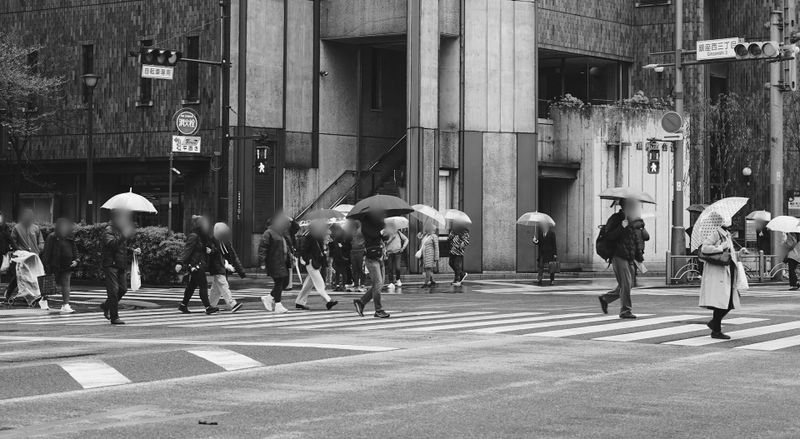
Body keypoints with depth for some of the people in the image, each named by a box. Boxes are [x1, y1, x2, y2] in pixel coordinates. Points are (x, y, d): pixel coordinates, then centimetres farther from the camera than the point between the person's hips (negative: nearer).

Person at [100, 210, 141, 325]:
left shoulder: (121, 229, 18)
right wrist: (124, 236, -31)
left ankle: (106, 306, 30)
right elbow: (111, 243, -26)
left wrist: (132, 251, 13)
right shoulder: (109, 230, -8)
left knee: (122, 289, 8)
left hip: (121, 265, 8)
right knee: (113, 291, -8)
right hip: (111, 264, -8)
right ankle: (114, 318, -4)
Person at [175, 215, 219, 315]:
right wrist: (181, 263, -26)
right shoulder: (193, 237, -13)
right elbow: (187, 250, -19)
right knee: (203, 286, -9)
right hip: (195, 265, -10)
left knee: (192, 286, 14)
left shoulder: (203, 237, 14)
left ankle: (183, 305, 21)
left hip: (201, 265, 10)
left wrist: (210, 250, -8)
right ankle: (208, 307, -9)